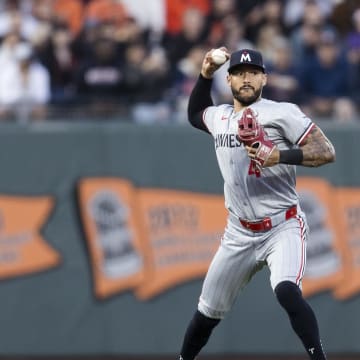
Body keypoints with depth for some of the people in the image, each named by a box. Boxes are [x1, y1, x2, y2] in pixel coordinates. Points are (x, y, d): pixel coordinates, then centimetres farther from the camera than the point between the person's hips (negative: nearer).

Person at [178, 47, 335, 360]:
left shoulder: (281, 113, -10)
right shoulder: (218, 117, 11)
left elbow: (327, 152, -15)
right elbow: (194, 114, 35)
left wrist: (280, 156, -29)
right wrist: (205, 75, 19)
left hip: (283, 227, -6)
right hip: (239, 234, 6)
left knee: (287, 291, -32)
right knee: (208, 312, 12)